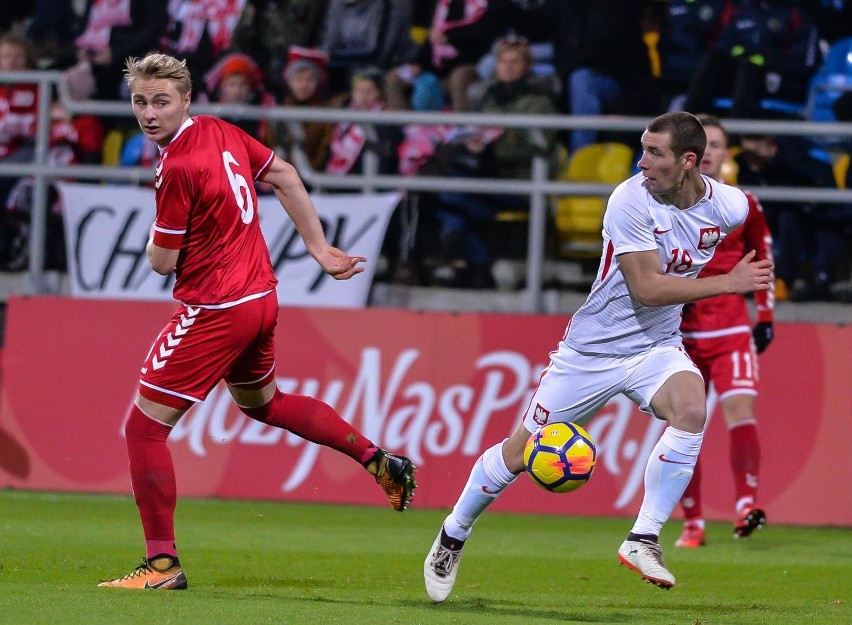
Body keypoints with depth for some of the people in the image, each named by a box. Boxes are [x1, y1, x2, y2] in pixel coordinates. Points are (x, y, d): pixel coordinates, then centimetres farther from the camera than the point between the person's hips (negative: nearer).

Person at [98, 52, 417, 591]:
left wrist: (156, 237, 10)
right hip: (262, 297, 9)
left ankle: (162, 564, -4)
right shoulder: (221, 132, 4)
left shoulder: (176, 169, -21)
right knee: (263, 402, 34)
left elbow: (163, 262, -14)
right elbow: (284, 176, 15)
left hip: (215, 311, -9)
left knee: (145, 426, -4)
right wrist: (320, 249, 19)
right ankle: (380, 460, 32)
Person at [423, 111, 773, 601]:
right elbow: (646, 288, -28)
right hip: (594, 348, -3)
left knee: (691, 409, -30)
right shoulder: (631, 200, -22)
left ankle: (643, 541, -21)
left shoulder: (729, 205, -9)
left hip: (657, 348, 3)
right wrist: (728, 283, -29)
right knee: (522, 451, 5)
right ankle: (452, 538, 30)